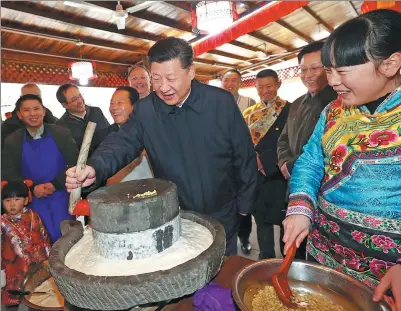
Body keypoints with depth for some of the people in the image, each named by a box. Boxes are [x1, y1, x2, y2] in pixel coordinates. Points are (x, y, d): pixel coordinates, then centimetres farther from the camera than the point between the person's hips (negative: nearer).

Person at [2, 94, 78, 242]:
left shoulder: (62, 133, -3)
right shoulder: (12, 141, 1)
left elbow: (75, 163, -4)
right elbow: (8, 174, 1)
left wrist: (56, 184, -15)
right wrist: (32, 189, -15)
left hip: (62, 197, -1)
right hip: (34, 201, 1)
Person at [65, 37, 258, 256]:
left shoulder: (222, 102, -14)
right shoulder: (144, 110, -9)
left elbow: (244, 158, -8)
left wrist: (244, 205, -4)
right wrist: (95, 169, -39)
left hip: (222, 217, -1)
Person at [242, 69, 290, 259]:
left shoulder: (289, 110, -4)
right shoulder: (249, 113, 11)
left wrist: (264, 160, -15)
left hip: (279, 175, -4)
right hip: (254, 175, 5)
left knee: (285, 220, 7)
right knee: (261, 219, 15)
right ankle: (266, 259, 33)